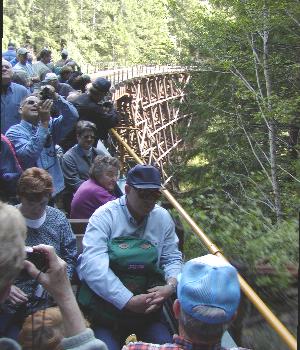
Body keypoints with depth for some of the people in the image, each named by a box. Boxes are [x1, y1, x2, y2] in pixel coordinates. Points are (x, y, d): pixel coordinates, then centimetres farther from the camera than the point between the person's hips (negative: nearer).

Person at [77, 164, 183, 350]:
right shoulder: (104, 216, -15)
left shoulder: (163, 218, 1)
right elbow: (93, 265, -26)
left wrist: (171, 285, -17)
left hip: (149, 305, 4)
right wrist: (129, 301, -28)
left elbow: (172, 258, 6)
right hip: (109, 303, -3)